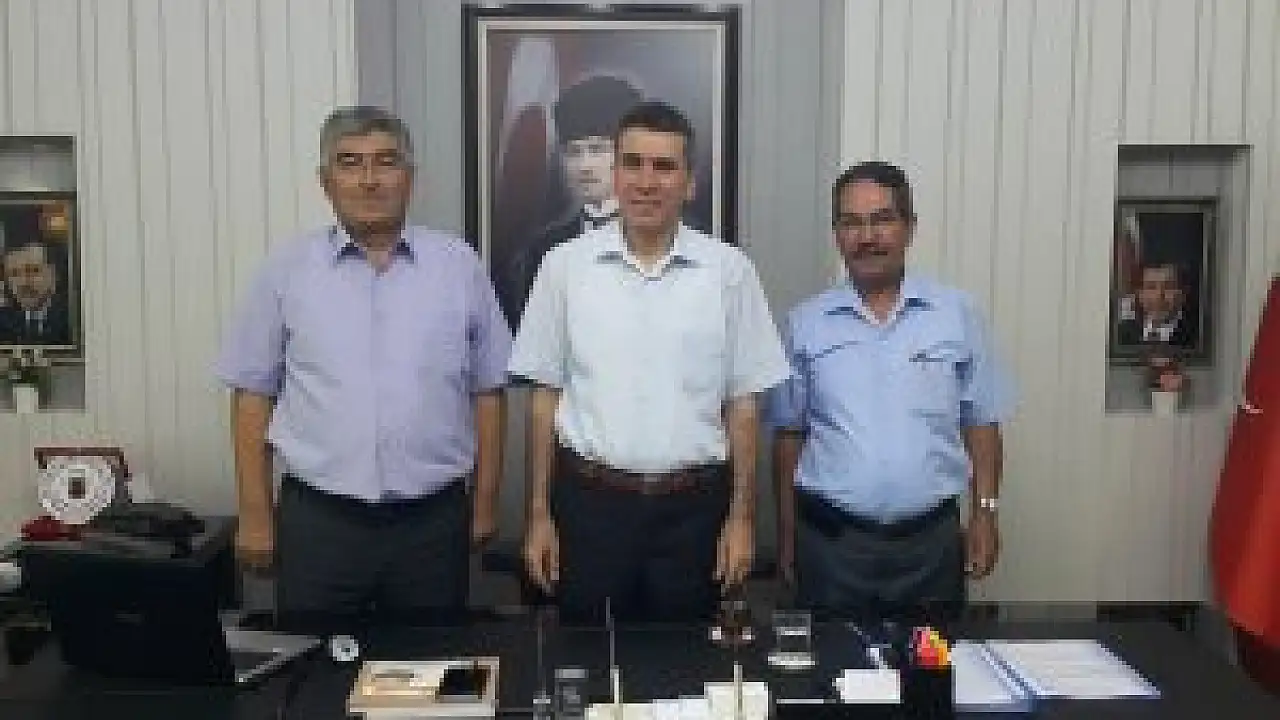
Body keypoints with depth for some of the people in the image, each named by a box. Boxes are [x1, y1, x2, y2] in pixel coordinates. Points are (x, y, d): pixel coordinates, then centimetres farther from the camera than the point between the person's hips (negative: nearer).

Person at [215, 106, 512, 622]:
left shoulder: (459, 266, 3)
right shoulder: (287, 270, 2)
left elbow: (487, 390, 6)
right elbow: (253, 393, 5)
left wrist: (484, 504, 6)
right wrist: (254, 515, 2)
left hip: (433, 520, 1)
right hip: (318, 520, 0)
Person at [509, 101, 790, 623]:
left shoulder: (728, 270, -1)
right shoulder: (566, 265, 1)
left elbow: (743, 403, 3)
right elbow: (546, 394, 4)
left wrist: (741, 517, 1)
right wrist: (539, 515, 3)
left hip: (692, 506, 0)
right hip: (589, 500, 0)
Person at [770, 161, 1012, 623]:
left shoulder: (956, 314, 2)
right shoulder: (806, 323, 3)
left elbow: (981, 423, 7)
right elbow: (789, 433, 8)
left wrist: (984, 512, 0)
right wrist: (786, 532, 7)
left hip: (931, 539, 0)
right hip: (830, 541, 0)